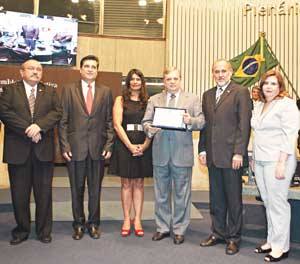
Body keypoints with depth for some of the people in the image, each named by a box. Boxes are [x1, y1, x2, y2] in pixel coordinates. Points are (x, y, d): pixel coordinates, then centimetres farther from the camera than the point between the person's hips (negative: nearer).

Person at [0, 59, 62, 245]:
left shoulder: (50, 92, 12)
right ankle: (22, 229, 25)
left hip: (44, 149, 1)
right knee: (19, 193, 9)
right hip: (18, 149, 0)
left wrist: (39, 126, -18)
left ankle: (44, 230, 20)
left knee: (44, 192, 7)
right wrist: (27, 129, -16)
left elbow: (57, 112, -2)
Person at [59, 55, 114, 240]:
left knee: (95, 189, 10)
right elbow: (63, 121, 1)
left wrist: (109, 145, -2)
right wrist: (64, 145, -6)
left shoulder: (106, 92, 8)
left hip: (98, 148, 1)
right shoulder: (69, 90, 5)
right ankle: (79, 224, 26)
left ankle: (94, 223, 25)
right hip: (75, 147, -1)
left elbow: (109, 121, 6)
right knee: (77, 189, 10)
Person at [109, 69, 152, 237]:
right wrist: (130, 145, -13)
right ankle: (127, 220, 14)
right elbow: (117, 125, -5)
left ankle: (138, 220, 13)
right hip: (124, 146, -1)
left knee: (139, 184, 6)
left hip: (143, 147, 1)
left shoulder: (148, 102, 8)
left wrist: (144, 146, -12)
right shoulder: (121, 100, 5)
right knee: (126, 183, 6)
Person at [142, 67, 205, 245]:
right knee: (161, 194, 13)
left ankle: (179, 230, 22)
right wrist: (149, 128, -18)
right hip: (160, 153, 2)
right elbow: (146, 121, 4)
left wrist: (191, 121, -22)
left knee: (182, 195, 7)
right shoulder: (154, 100, 11)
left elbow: (201, 122, -2)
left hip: (182, 153, -2)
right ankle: (163, 228, 28)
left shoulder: (192, 99, 6)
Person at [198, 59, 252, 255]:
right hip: (213, 155, 6)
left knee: (234, 198, 6)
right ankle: (218, 233, 28)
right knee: (216, 198, 14)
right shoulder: (208, 95, 15)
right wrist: (202, 149, 8)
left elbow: (244, 124, -9)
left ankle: (234, 238, 19)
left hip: (231, 155, -5)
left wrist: (239, 152, -15)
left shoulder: (241, 92, -3)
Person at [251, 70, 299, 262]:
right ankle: (272, 241, 23)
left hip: (277, 161, -7)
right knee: (268, 203, 12)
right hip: (260, 161, 7)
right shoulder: (260, 106, 16)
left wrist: (281, 164, -18)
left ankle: (281, 246, 11)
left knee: (277, 203, -1)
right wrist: (254, 159, 15)